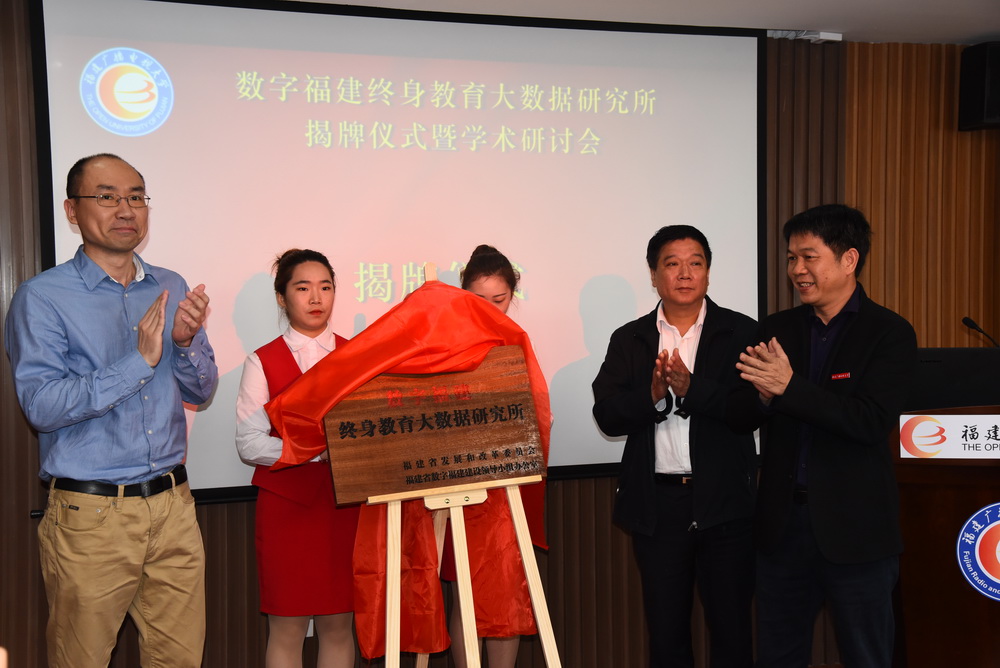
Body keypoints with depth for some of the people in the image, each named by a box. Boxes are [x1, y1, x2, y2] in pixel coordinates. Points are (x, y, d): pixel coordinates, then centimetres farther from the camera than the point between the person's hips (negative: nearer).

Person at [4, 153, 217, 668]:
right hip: (91, 515, -4)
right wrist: (138, 361, -21)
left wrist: (186, 342, -11)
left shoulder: (171, 289, 9)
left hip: (172, 506, 4)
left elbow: (201, 391, 9)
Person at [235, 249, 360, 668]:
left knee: (338, 624, 7)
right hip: (287, 503, -2)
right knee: (287, 628, 3)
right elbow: (249, 443, -7)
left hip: (346, 502, 2)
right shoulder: (263, 362, 2)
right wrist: (319, 449, -18)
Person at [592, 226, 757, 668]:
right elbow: (606, 415, -4)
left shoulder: (741, 333, 1)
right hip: (657, 504, 2)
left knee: (732, 629, 8)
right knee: (665, 632, 13)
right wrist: (651, 394, -21)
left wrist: (692, 388, -25)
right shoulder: (628, 340, 7)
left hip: (724, 501, -2)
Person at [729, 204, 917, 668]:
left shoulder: (889, 333, -7)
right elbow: (739, 417, 3)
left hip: (854, 528, -4)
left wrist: (789, 386, -26)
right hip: (782, 522, 4)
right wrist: (762, 395, -19)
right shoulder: (776, 330, 6)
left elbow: (873, 422, -19)